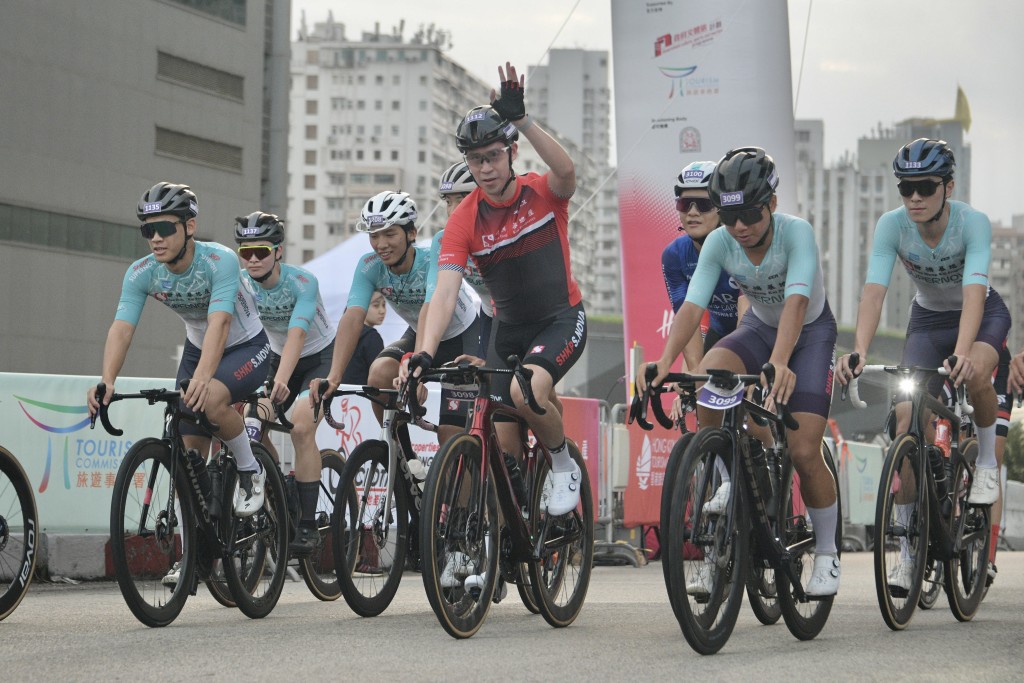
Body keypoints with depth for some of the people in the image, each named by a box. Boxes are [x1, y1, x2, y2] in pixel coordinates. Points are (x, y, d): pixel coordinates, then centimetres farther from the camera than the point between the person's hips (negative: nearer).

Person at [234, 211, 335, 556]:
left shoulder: (302, 282, -29)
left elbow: (297, 334, -42)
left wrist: (281, 380, -57)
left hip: (320, 357, -5)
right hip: (278, 357, 5)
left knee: (301, 427, -26)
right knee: (252, 427, -12)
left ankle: (307, 525, -21)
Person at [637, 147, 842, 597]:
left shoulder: (796, 233, -31)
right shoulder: (719, 243, -20)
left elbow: (795, 303, -43)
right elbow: (691, 307, -26)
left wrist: (780, 365, -59)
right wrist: (664, 363, -43)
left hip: (811, 331, -3)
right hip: (759, 326, 3)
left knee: (803, 453, -14)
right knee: (706, 378, -30)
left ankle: (827, 555, 7)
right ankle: (725, 482, -10)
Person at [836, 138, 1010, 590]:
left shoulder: (972, 222, -30)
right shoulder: (892, 225, -23)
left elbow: (974, 292, -42)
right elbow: (874, 291, -33)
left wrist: (961, 354, -58)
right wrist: (859, 352, -49)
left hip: (983, 315, -3)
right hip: (928, 318, 3)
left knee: (976, 373, -37)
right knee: (906, 420, -14)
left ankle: (987, 460, -6)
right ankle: (909, 550, -5)